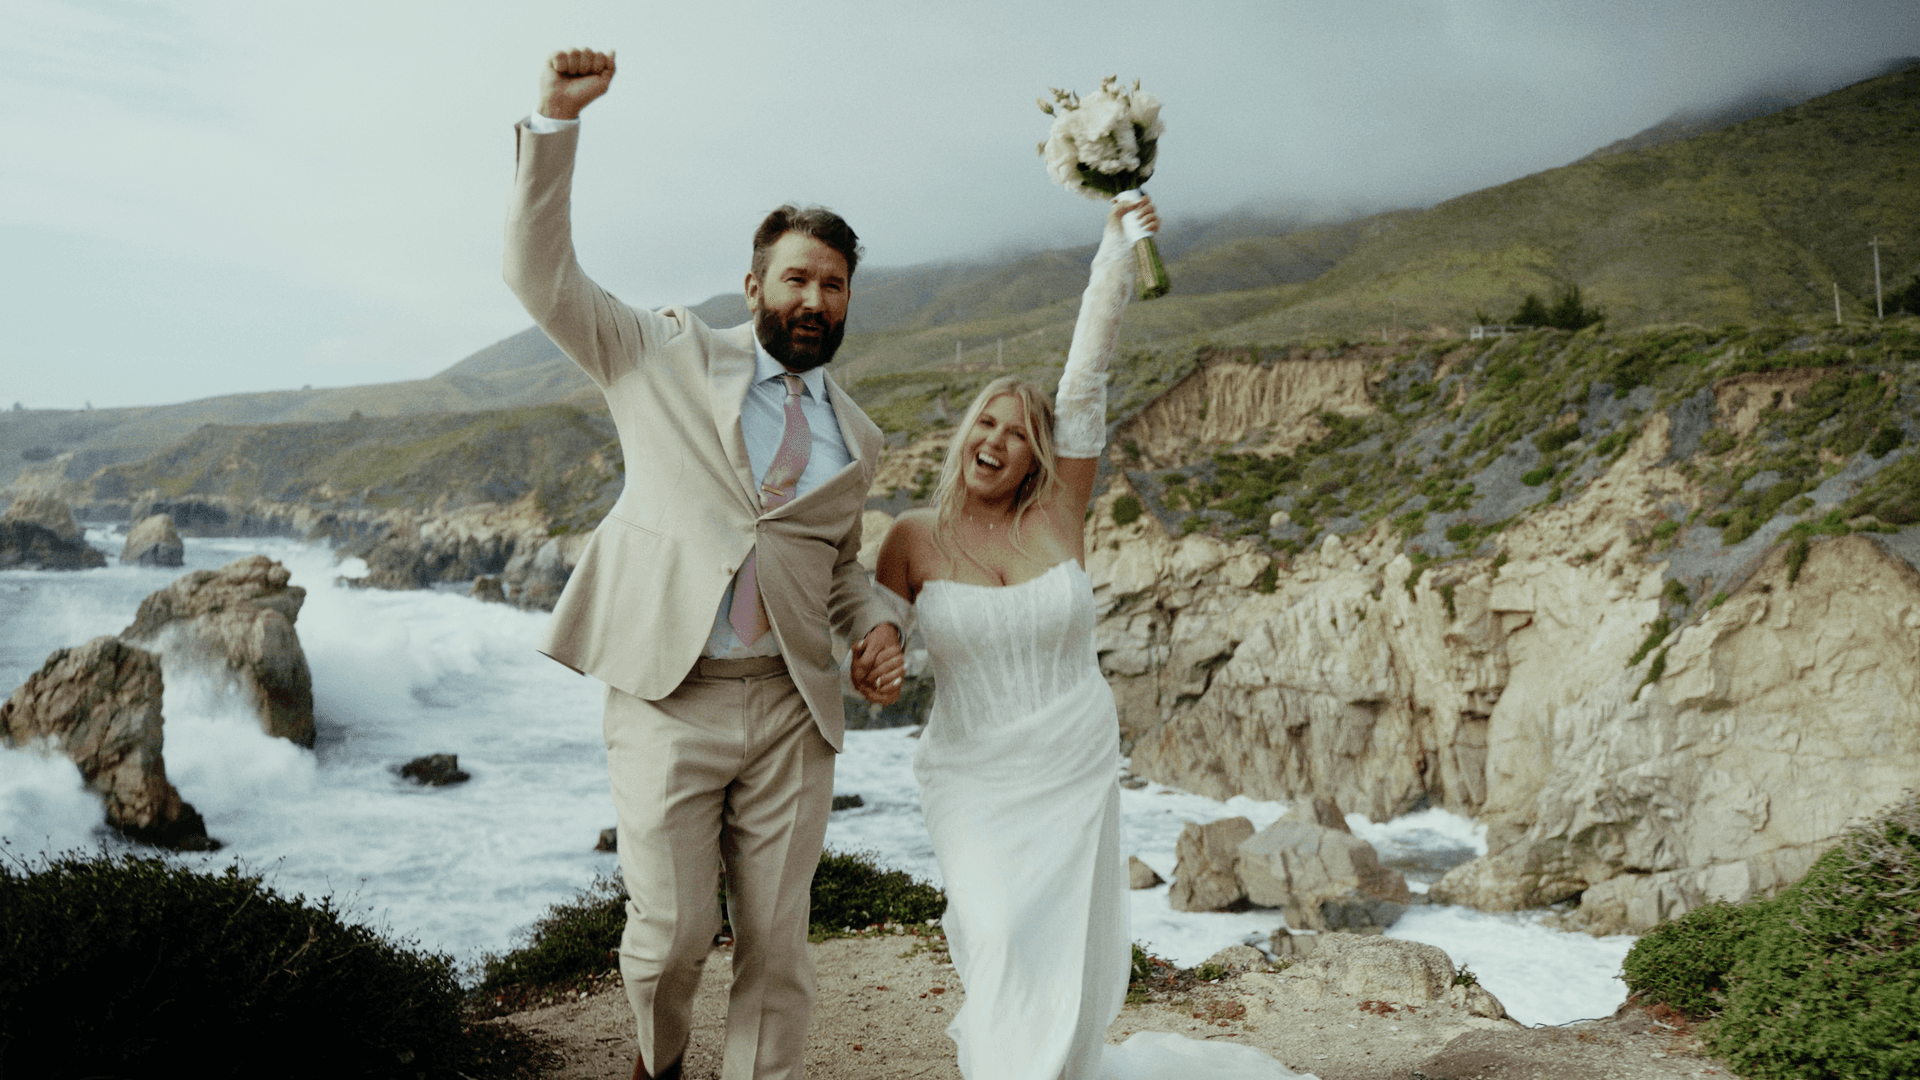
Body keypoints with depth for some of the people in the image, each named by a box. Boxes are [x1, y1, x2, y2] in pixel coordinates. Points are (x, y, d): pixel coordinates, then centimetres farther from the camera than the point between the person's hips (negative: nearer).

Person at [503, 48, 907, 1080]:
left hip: (790, 706, 3)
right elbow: (541, 272, -2)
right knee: (672, 929, 0)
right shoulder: (667, 357, 3)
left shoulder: (855, 438, 13)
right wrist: (554, 122, -12)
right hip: (668, 696, -3)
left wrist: (876, 625, 3)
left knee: (776, 946, 6)